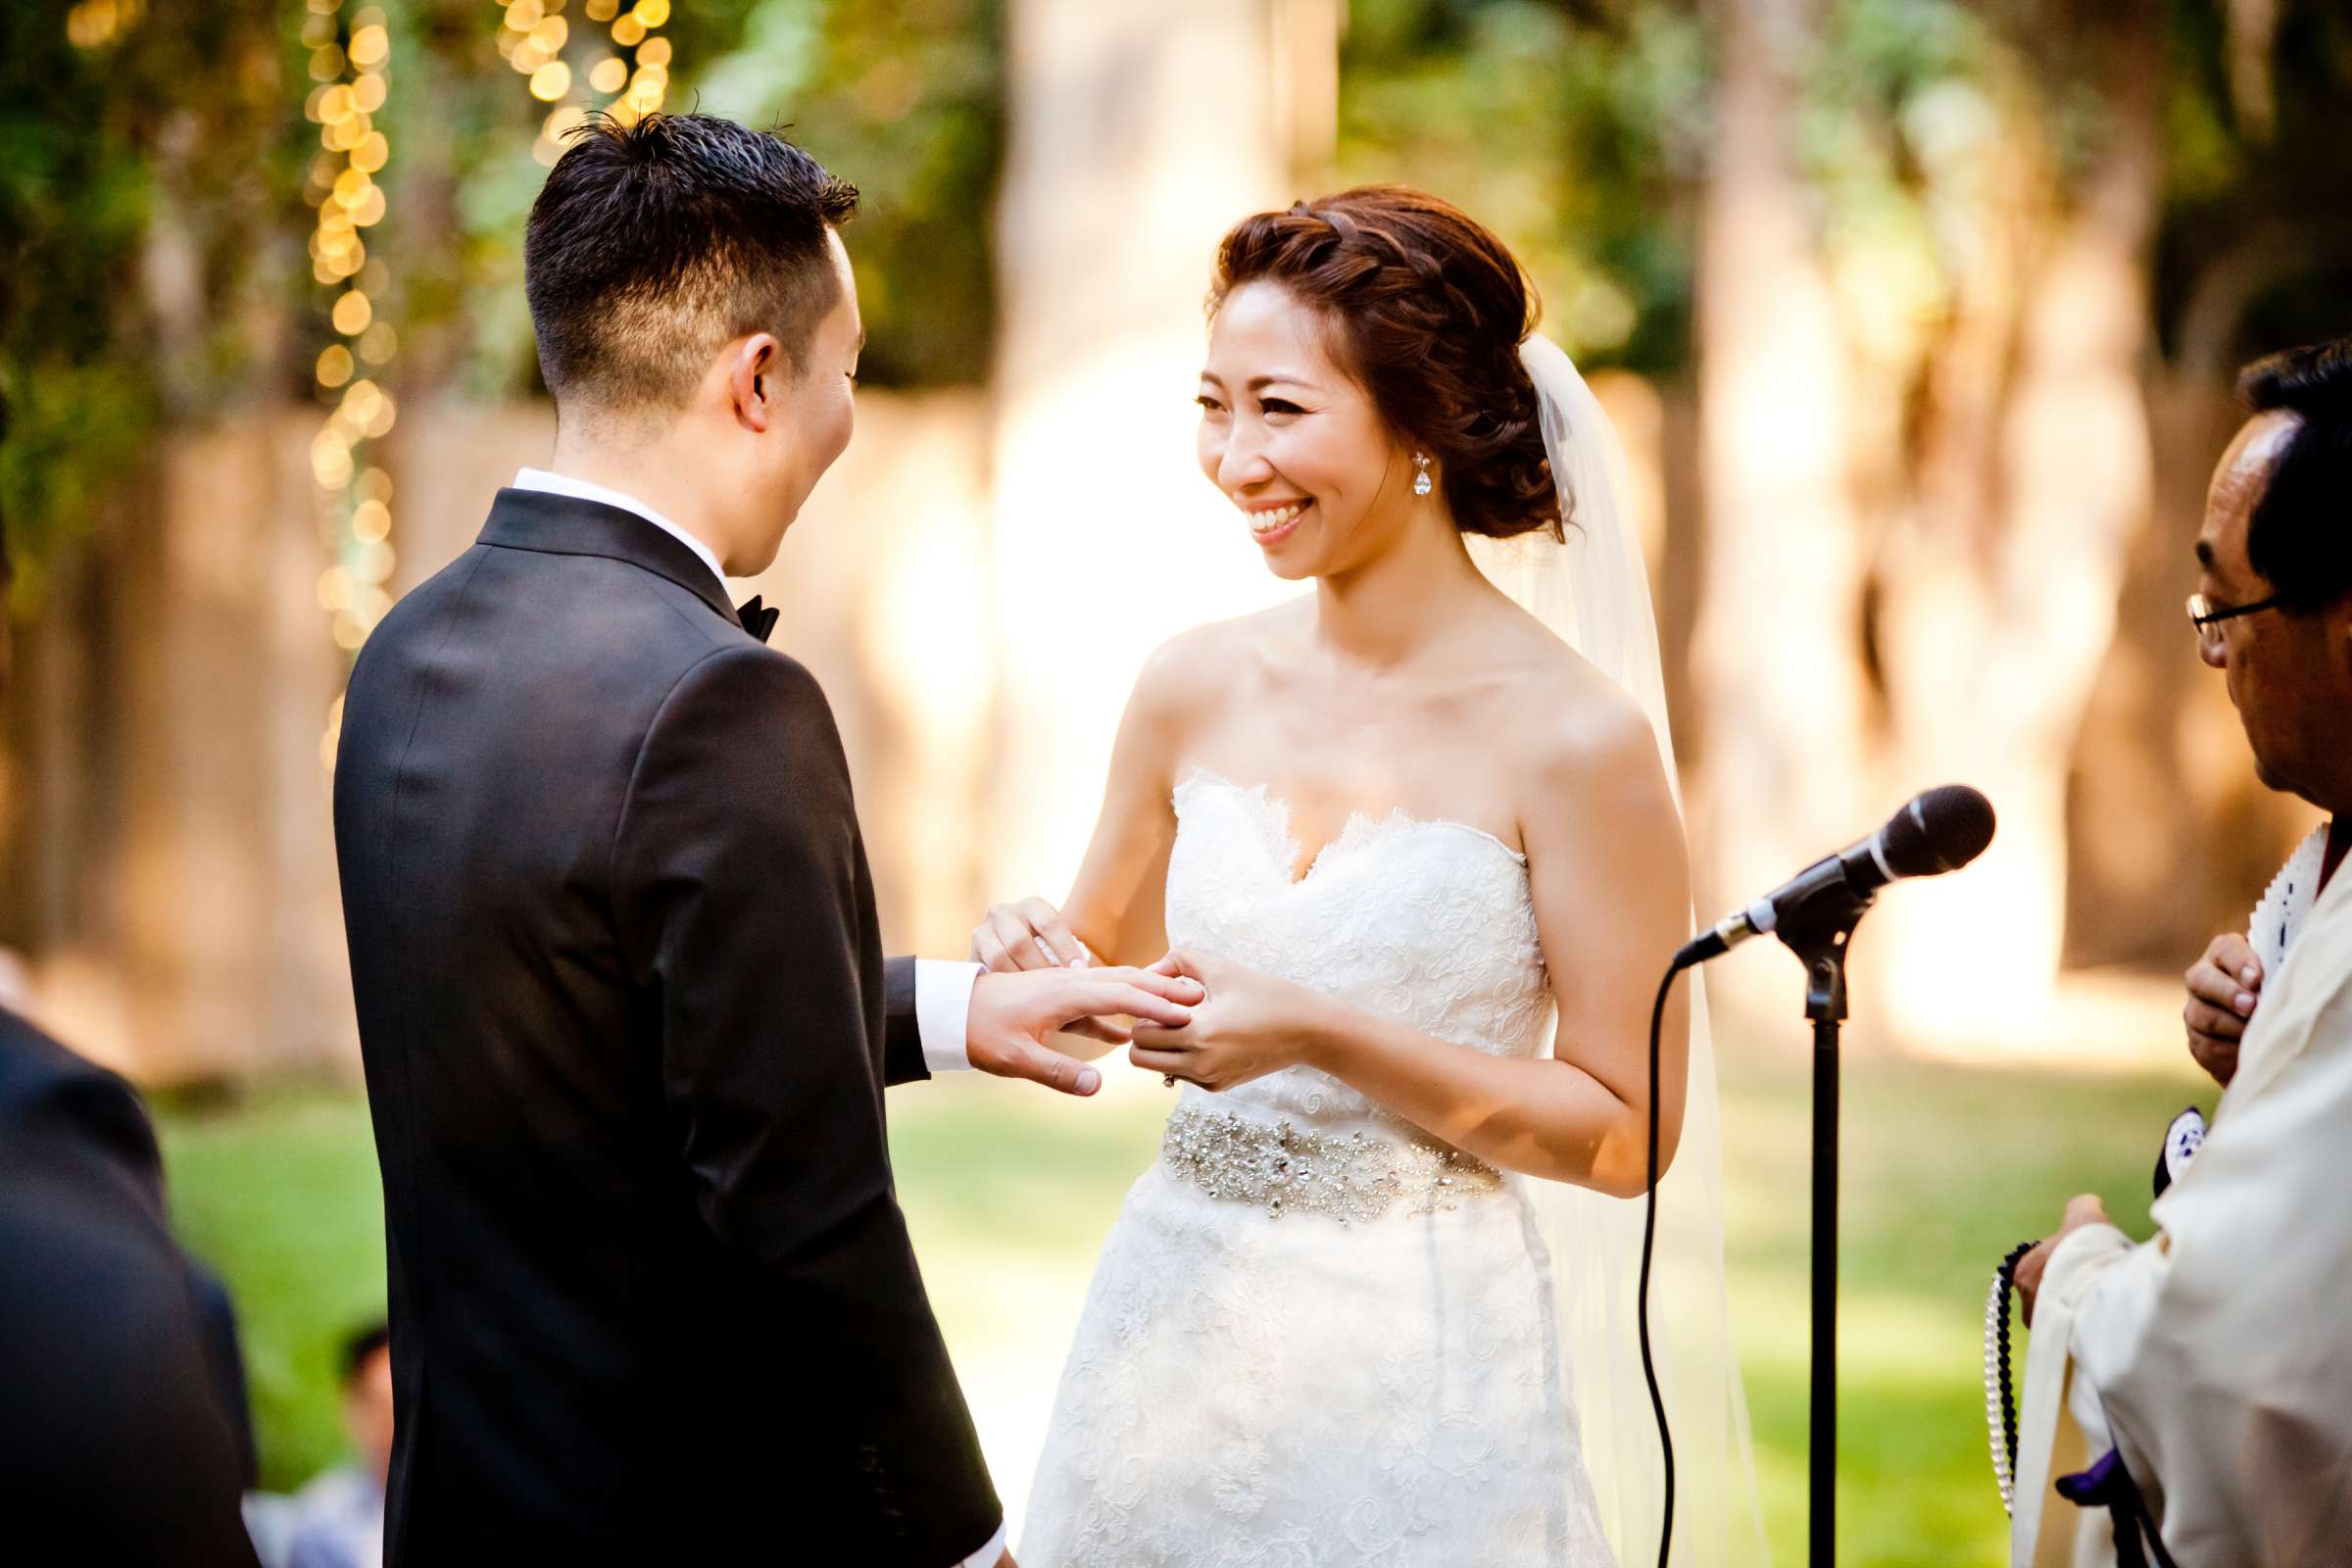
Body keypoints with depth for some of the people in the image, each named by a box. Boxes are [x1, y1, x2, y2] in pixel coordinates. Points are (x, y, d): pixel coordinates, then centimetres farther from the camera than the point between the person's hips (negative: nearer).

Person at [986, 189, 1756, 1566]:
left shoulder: (1574, 737, -12)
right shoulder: (1196, 690, 1)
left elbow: (1626, 1132, -11)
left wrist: (1321, 1037, -20)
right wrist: (1040, 962, -7)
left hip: (1418, 1375, -4)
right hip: (1174, 1334, 4)